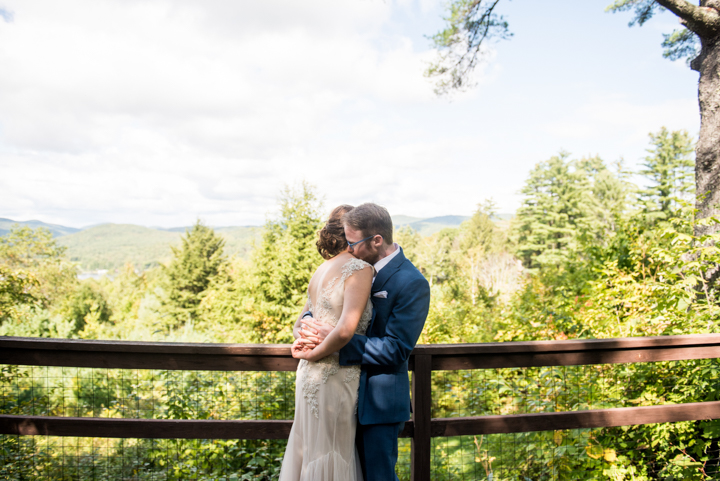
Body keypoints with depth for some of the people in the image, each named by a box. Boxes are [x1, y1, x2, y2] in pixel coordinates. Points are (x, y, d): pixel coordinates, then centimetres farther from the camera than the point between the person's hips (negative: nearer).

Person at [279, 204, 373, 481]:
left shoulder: (322, 270, 11)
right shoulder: (360, 268, -14)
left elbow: (300, 324, 19)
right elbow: (345, 330, -25)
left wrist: (302, 342, 3)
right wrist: (314, 353, -12)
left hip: (310, 375, 8)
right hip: (334, 378, -8)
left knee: (309, 452, 19)